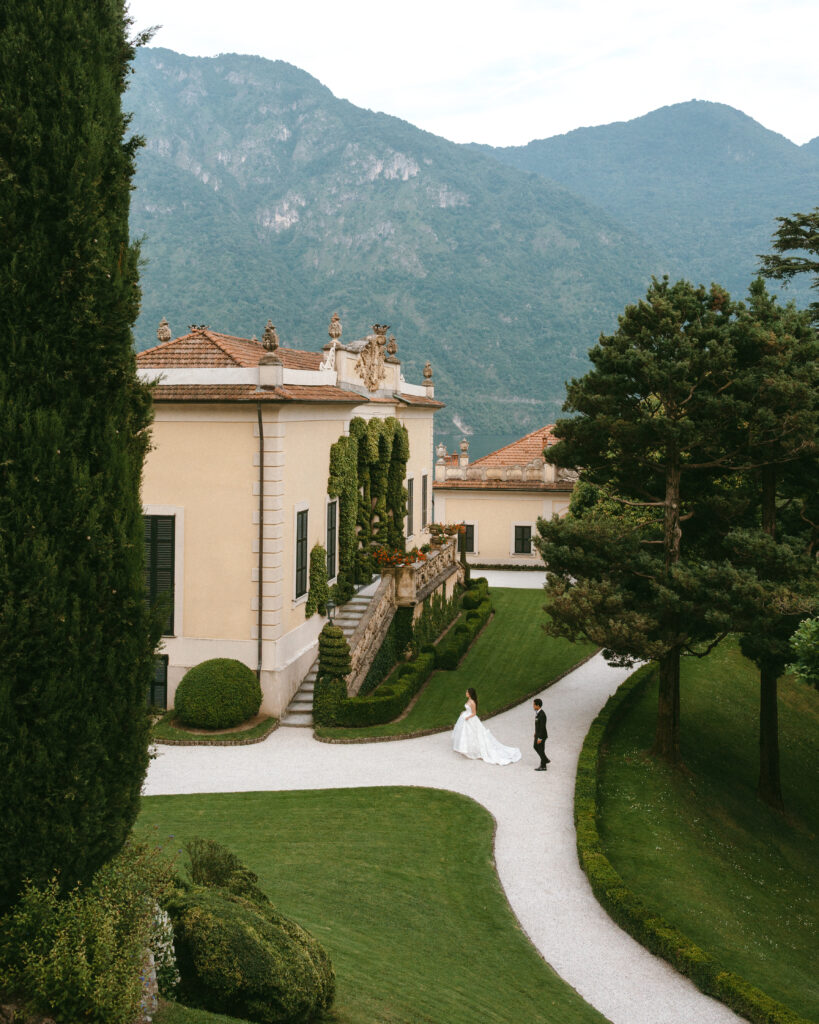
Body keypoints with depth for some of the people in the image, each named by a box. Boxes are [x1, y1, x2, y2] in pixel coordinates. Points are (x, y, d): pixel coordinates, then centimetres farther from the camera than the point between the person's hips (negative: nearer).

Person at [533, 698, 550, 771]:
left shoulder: (542, 714, -31)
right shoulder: (538, 711, -1)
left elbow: (542, 727, -27)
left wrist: (540, 738, -23)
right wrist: (536, 732, 23)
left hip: (541, 735, -10)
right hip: (538, 733, 10)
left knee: (541, 750, 6)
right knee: (536, 747, 24)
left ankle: (543, 766, 21)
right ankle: (545, 760, 40)